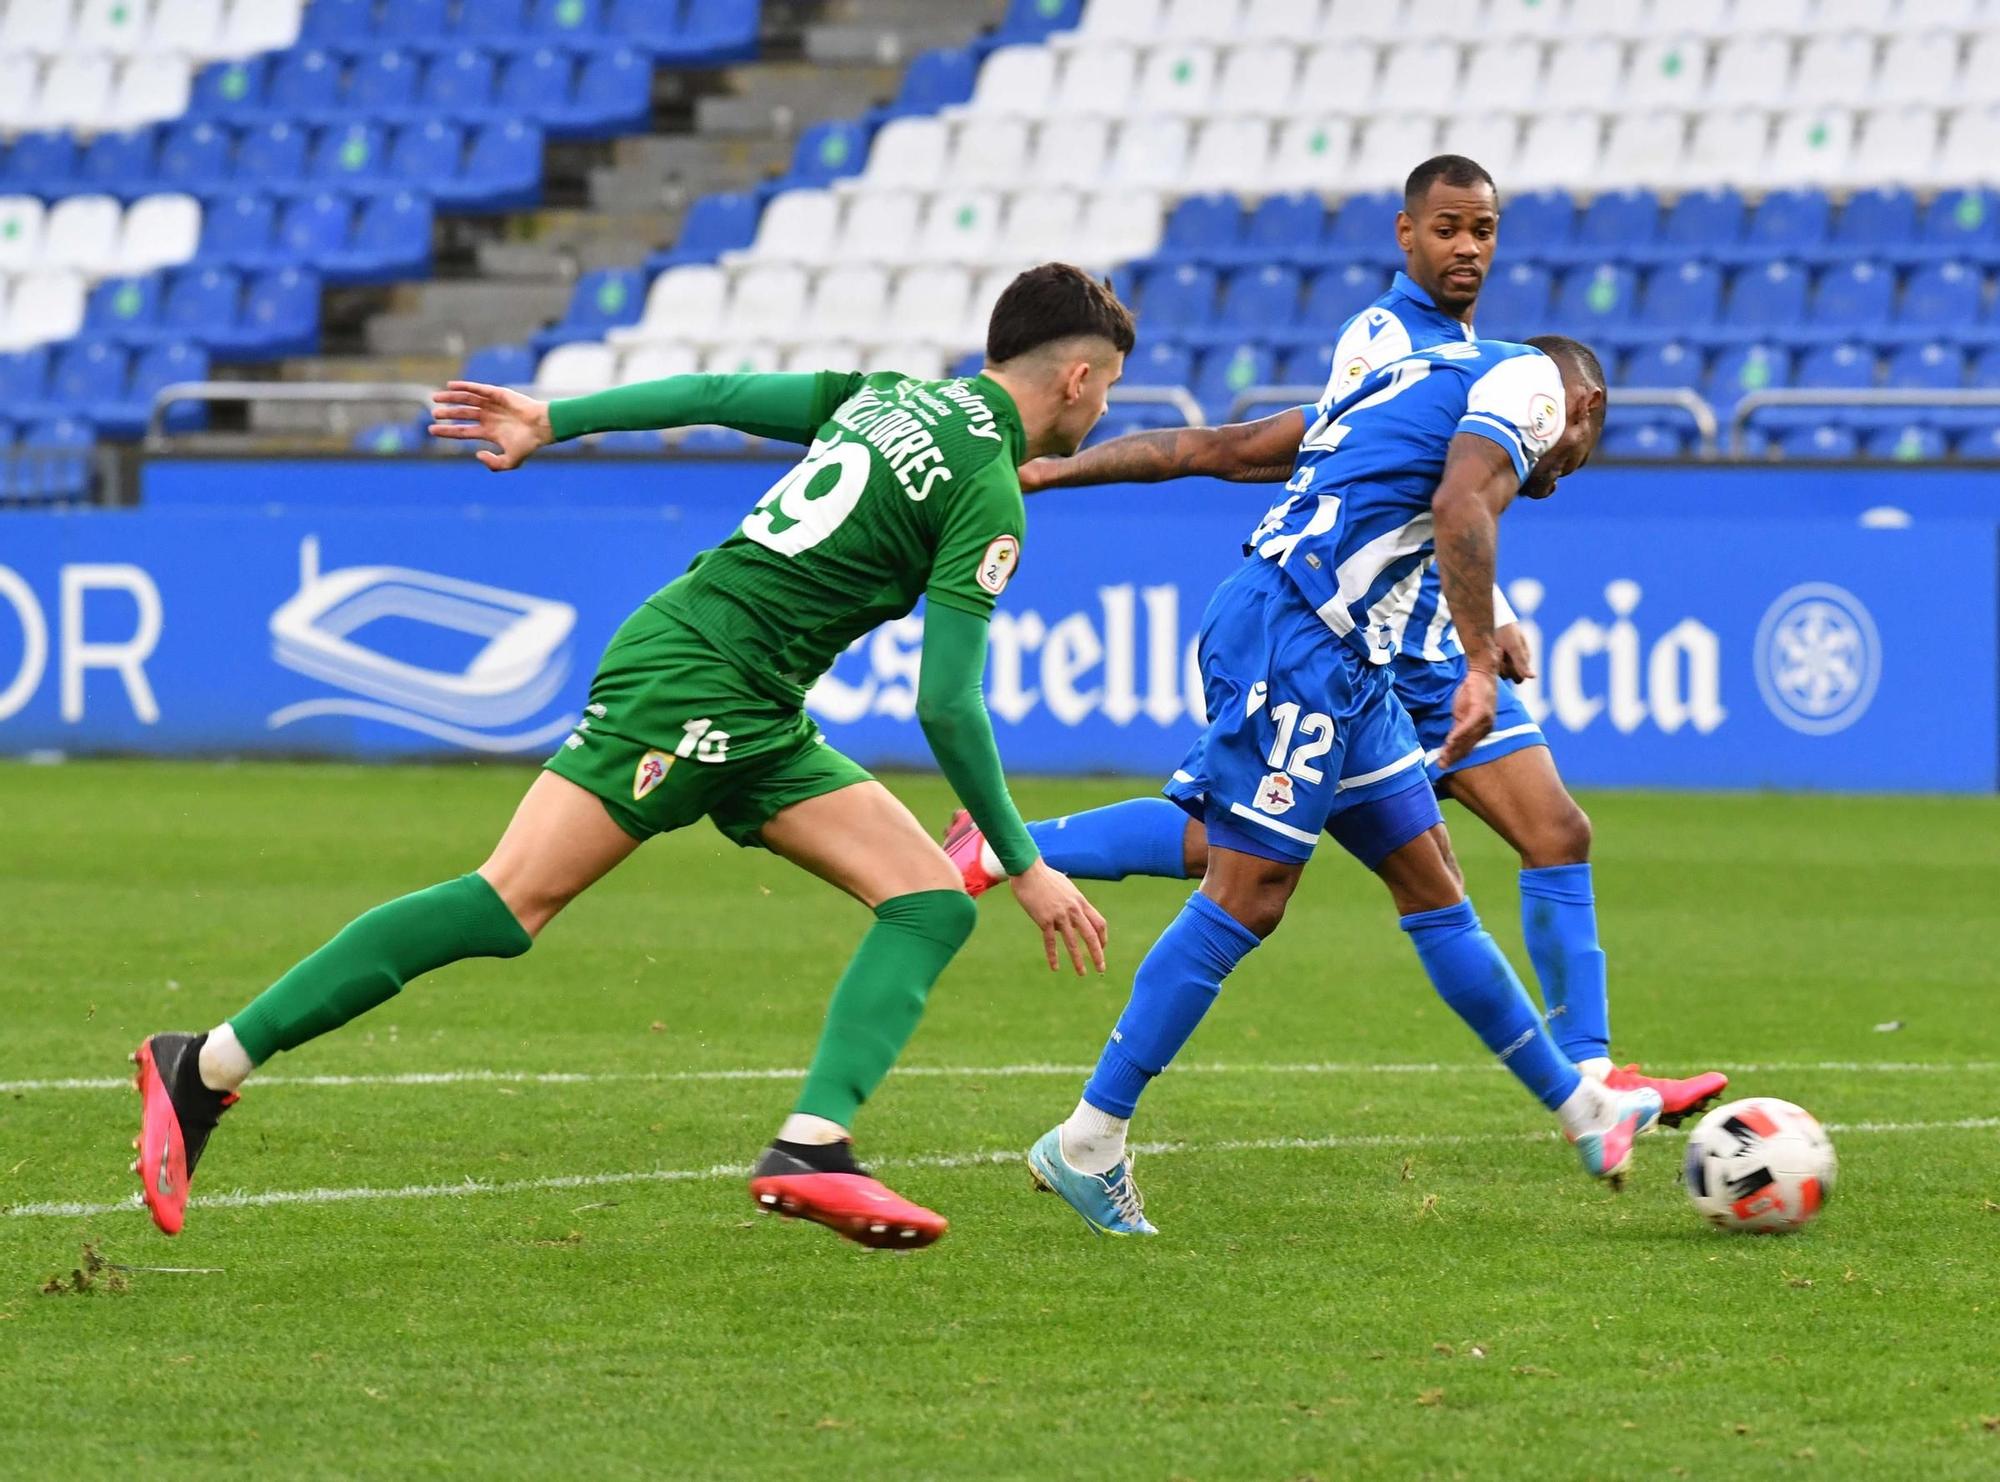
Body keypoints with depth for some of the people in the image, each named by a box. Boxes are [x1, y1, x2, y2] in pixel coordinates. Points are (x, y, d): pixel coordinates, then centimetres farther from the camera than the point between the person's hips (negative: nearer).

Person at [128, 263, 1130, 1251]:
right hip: (688, 678, -10)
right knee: (514, 900, -16)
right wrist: (1024, 867, -6)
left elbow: (712, 394, 16)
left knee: (933, 902, 0)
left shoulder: (890, 397, 16)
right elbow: (946, 706, -14)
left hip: (754, 725, 10)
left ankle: (811, 1148, -13)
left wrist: (553, 420, 21)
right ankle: (206, 1069, -15)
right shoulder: (989, 497, -11)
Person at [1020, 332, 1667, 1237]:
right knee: (1246, 898, -10)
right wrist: (1481, 666, -21)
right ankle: (1086, 1144, -9)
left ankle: (1579, 1110, 21)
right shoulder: (1535, 380, 1)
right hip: (1295, 638, -11)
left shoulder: (1429, 376, 30)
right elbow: (1461, 506, -18)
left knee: (1429, 881, 14)